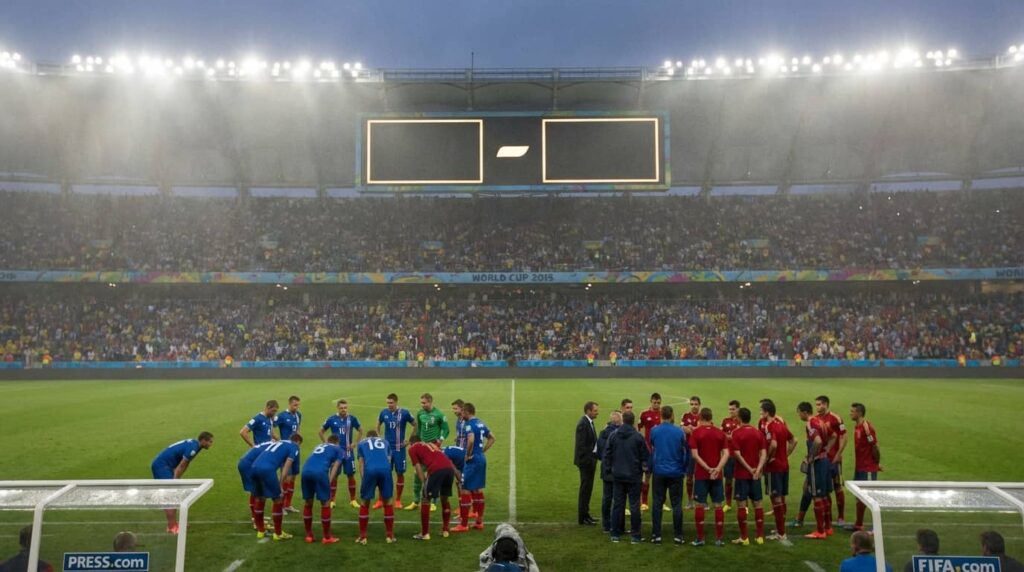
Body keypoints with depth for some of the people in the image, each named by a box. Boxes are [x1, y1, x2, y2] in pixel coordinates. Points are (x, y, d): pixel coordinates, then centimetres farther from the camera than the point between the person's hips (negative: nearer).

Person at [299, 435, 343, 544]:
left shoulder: (318, 446, 39)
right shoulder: (338, 449, 26)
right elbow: (335, 467, 13)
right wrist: (329, 482, 4)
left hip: (306, 470, 5)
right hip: (319, 472, -5)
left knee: (308, 503, 18)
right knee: (325, 503, 7)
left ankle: (309, 536, 26)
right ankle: (327, 537, 13)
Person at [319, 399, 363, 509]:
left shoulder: (352, 419, -3)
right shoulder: (331, 419, -4)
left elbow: (360, 431, 10)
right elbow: (321, 431, 8)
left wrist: (355, 443, 1)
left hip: (348, 452, 1)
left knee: (351, 475, 3)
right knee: (334, 476, 3)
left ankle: (353, 500, 13)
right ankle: (332, 500, 13)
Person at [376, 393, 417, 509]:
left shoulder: (404, 413, -10)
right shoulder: (384, 412, -1)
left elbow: (415, 425, 1)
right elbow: (378, 425, 17)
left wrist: (409, 440, -2)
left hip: (399, 448, -2)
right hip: (386, 447, 2)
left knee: (400, 473, 4)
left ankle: (398, 500, 16)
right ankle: (381, 500, 9)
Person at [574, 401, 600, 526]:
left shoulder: (589, 422, 12)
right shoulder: (583, 424, -18)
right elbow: (581, 445, -21)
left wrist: (594, 457, 11)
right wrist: (589, 459, -20)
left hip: (590, 460, 9)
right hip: (586, 460, -9)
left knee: (587, 488, 16)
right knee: (585, 489, -3)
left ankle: (585, 514, 25)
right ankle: (582, 517, 5)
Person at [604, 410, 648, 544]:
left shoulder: (613, 435, -4)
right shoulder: (638, 437, -11)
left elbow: (607, 455, -1)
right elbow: (645, 457, -6)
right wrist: (643, 468, 11)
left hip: (617, 476, 2)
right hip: (634, 476, -2)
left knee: (617, 504, 10)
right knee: (634, 505, 5)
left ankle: (615, 534, 14)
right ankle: (635, 535, 8)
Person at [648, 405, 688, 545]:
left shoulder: (654, 431, -4)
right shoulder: (679, 432, -5)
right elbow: (686, 452, 1)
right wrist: (684, 468, 14)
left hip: (659, 472, 1)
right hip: (676, 473, -1)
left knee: (657, 504, 6)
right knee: (676, 504, 6)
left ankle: (656, 535, 7)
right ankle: (678, 535, 9)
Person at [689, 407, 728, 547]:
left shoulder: (695, 433, -5)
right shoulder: (720, 433, 4)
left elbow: (695, 454, -12)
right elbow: (726, 453, -5)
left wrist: (708, 469, -11)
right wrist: (717, 468, -13)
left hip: (701, 475, -2)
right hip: (717, 475, 2)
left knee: (700, 506, 3)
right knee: (718, 506, 8)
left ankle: (700, 539, 6)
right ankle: (719, 539, 10)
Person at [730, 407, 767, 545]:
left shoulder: (736, 433, -9)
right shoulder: (759, 433, 5)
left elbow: (737, 454, -15)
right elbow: (764, 453, -3)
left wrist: (749, 469, -11)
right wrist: (758, 469, -11)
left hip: (742, 473, -4)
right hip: (756, 474, 5)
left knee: (741, 504, 1)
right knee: (757, 504, 11)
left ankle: (744, 538, 4)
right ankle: (760, 536, 15)